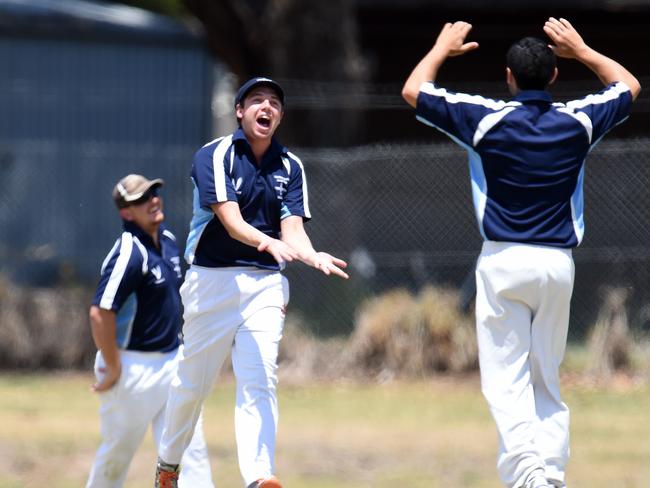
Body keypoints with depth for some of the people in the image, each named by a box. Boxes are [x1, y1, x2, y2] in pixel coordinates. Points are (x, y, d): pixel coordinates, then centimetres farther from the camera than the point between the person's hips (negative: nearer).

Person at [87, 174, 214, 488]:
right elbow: (100, 312, -27)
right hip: (134, 366, -8)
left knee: (190, 449, -1)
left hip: (172, 360, 8)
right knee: (117, 455, 7)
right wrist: (114, 369, -21)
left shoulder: (168, 240, 7)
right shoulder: (129, 253, -21)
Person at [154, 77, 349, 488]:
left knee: (260, 381, -12)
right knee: (192, 382, 6)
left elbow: (293, 227, -4)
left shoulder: (290, 167, 7)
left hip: (266, 285, 3)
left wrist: (313, 256, -27)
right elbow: (231, 221, -20)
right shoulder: (215, 156, -7)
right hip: (213, 280, -3)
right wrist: (271, 243, -39)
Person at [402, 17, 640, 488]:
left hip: (502, 260, -3)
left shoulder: (487, 119, -5)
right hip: (558, 264, 3)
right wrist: (581, 50, 31)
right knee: (547, 380, 13)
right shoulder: (577, 121, 2)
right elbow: (628, 85, 23)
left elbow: (413, 90, 8)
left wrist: (443, 48, 23)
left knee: (506, 380, -6)